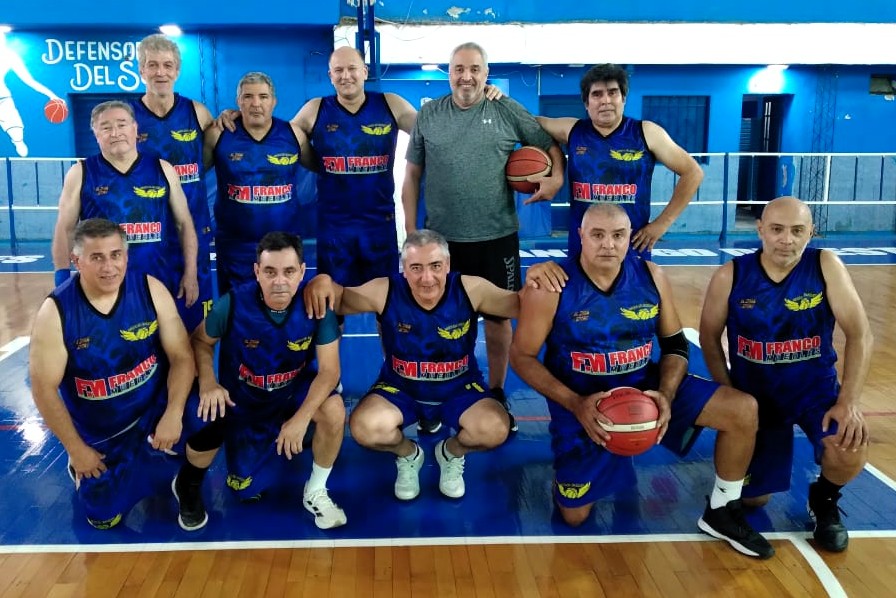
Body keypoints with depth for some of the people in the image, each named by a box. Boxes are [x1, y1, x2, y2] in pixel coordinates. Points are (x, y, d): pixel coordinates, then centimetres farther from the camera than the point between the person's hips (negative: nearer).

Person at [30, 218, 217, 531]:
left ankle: (188, 487, 3)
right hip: (100, 431, 0)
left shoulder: (151, 290, -15)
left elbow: (181, 356, -12)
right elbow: (44, 389, -13)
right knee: (104, 518, 4)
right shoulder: (55, 312, -18)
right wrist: (76, 448, -9)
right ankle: (82, 464, 37)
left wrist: (173, 414, -23)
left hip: (157, 403, 1)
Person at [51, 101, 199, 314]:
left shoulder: (163, 170, 5)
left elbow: (185, 223, 7)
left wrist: (190, 273, -1)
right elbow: (65, 229, 5)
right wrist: (62, 279, -4)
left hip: (164, 283, 1)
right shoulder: (81, 174, 3)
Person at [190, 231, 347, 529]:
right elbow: (200, 341, -7)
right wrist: (208, 382, -27)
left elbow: (329, 370, -24)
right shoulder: (233, 304, -25)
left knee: (334, 410, -34)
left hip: (295, 389, 0)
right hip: (244, 399, 1)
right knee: (248, 491, 5)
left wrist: (301, 418, -36)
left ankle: (315, 493, -8)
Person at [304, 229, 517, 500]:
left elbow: (523, 305, -16)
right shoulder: (384, 292, -20)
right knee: (364, 428, -29)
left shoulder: (470, 290, -20)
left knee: (495, 429, -28)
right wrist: (323, 282, -34)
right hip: (400, 389, 0)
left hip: (460, 389, 0)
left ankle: (452, 453, 12)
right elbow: (338, 301, -9)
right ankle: (407, 455, 11)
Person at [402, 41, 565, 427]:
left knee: (498, 316, 10)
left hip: (496, 236, 0)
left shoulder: (507, 111, 0)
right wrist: (411, 230, 1)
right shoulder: (428, 115, 3)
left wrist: (557, 178, -11)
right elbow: (412, 175, 6)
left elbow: (549, 144, 9)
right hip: (441, 237, 1)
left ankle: (496, 393, 28)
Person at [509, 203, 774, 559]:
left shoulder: (651, 277, -7)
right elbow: (522, 357, -14)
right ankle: (599, 466, 37)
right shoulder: (550, 286, -19)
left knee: (744, 410, -12)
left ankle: (722, 513, 9)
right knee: (574, 516, 2)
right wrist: (575, 404, -25)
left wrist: (665, 394, -18)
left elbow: (676, 345, 2)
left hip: (644, 386, 3)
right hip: (581, 402, -3)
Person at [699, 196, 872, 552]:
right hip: (754, 393, 1)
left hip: (816, 388, 0)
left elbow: (860, 335, -14)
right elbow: (709, 338, -1)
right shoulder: (731, 276, -12)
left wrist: (849, 401, -23)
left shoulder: (826, 266, -13)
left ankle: (824, 500, 7)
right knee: (751, 498, 4)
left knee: (851, 452, -31)